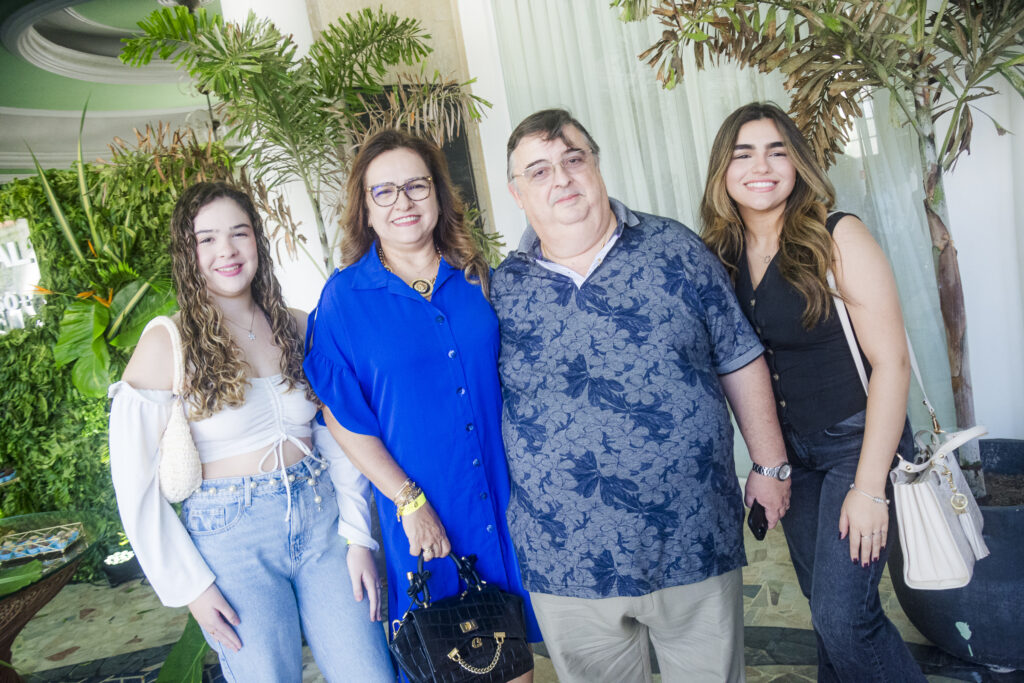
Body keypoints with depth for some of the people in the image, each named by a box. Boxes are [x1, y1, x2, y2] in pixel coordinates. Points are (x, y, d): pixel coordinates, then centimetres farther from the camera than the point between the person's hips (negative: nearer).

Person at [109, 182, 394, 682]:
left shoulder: (298, 329, 3)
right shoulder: (166, 344, -7)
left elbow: (336, 437, 7)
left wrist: (357, 535, 0)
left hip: (320, 522, 3)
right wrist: (189, 585, -5)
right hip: (231, 538, -3)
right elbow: (135, 481, -5)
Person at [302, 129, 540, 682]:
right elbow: (343, 417, -7)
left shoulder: (478, 278, 2)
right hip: (420, 508, -2)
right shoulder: (343, 298, -7)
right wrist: (408, 501, -12)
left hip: (507, 494, 3)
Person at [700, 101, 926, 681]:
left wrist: (869, 487, -18)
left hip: (857, 442, -5)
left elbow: (891, 363, -16)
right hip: (789, 453, 5)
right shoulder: (721, 254, -1)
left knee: (842, 614, -7)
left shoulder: (837, 238, -15)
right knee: (825, 602, 17)